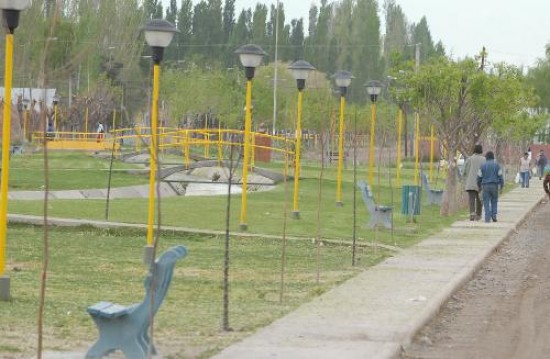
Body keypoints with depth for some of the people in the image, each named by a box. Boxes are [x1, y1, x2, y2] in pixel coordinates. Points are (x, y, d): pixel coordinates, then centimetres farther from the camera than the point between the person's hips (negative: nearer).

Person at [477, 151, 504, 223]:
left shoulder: (483, 166, 4)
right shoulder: (497, 165, 2)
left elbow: (479, 177, 4)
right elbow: (500, 176, -1)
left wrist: (479, 186, 17)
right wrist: (501, 186, 6)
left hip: (485, 186, 0)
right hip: (494, 186, 0)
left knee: (486, 202, 2)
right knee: (494, 201, 15)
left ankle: (487, 218, -6)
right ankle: (494, 215, 2)